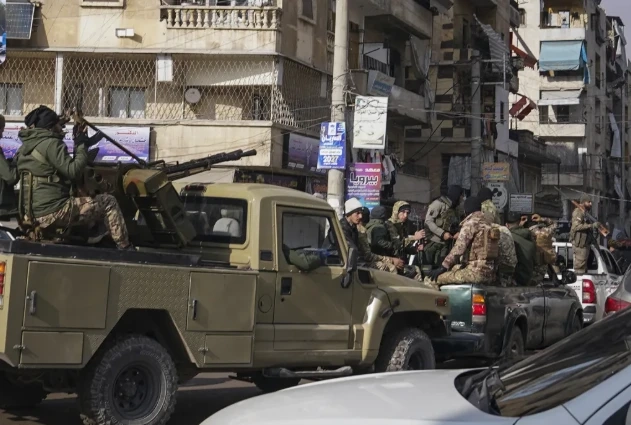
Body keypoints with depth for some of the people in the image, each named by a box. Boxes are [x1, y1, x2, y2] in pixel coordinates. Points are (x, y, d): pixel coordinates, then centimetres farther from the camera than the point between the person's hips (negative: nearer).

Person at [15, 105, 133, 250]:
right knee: (108, 203, 1)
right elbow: (73, 171, -17)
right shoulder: (51, 144, -11)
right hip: (53, 212, -9)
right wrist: (81, 147, -4)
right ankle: (125, 249, 1)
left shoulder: (24, 147, 16)